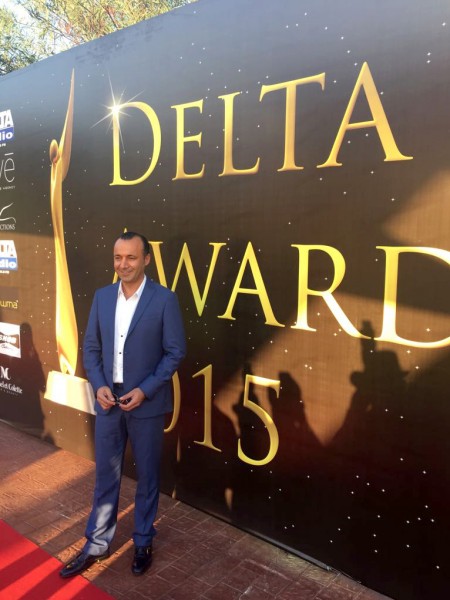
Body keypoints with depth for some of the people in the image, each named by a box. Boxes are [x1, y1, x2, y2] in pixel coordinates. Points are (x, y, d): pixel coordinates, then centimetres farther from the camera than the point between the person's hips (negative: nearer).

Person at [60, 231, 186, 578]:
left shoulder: (164, 299, -11)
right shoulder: (102, 296, 3)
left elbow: (176, 352, -10)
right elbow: (91, 347, 7)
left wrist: (144, 390, -17)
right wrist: (99, 386, -7)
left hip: (146, 402, -3)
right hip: (108, 400, 4)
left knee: (147, 477, 13)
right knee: (105, 475, 16)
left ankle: (143, 543, 33)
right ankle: (97, 544, 34)